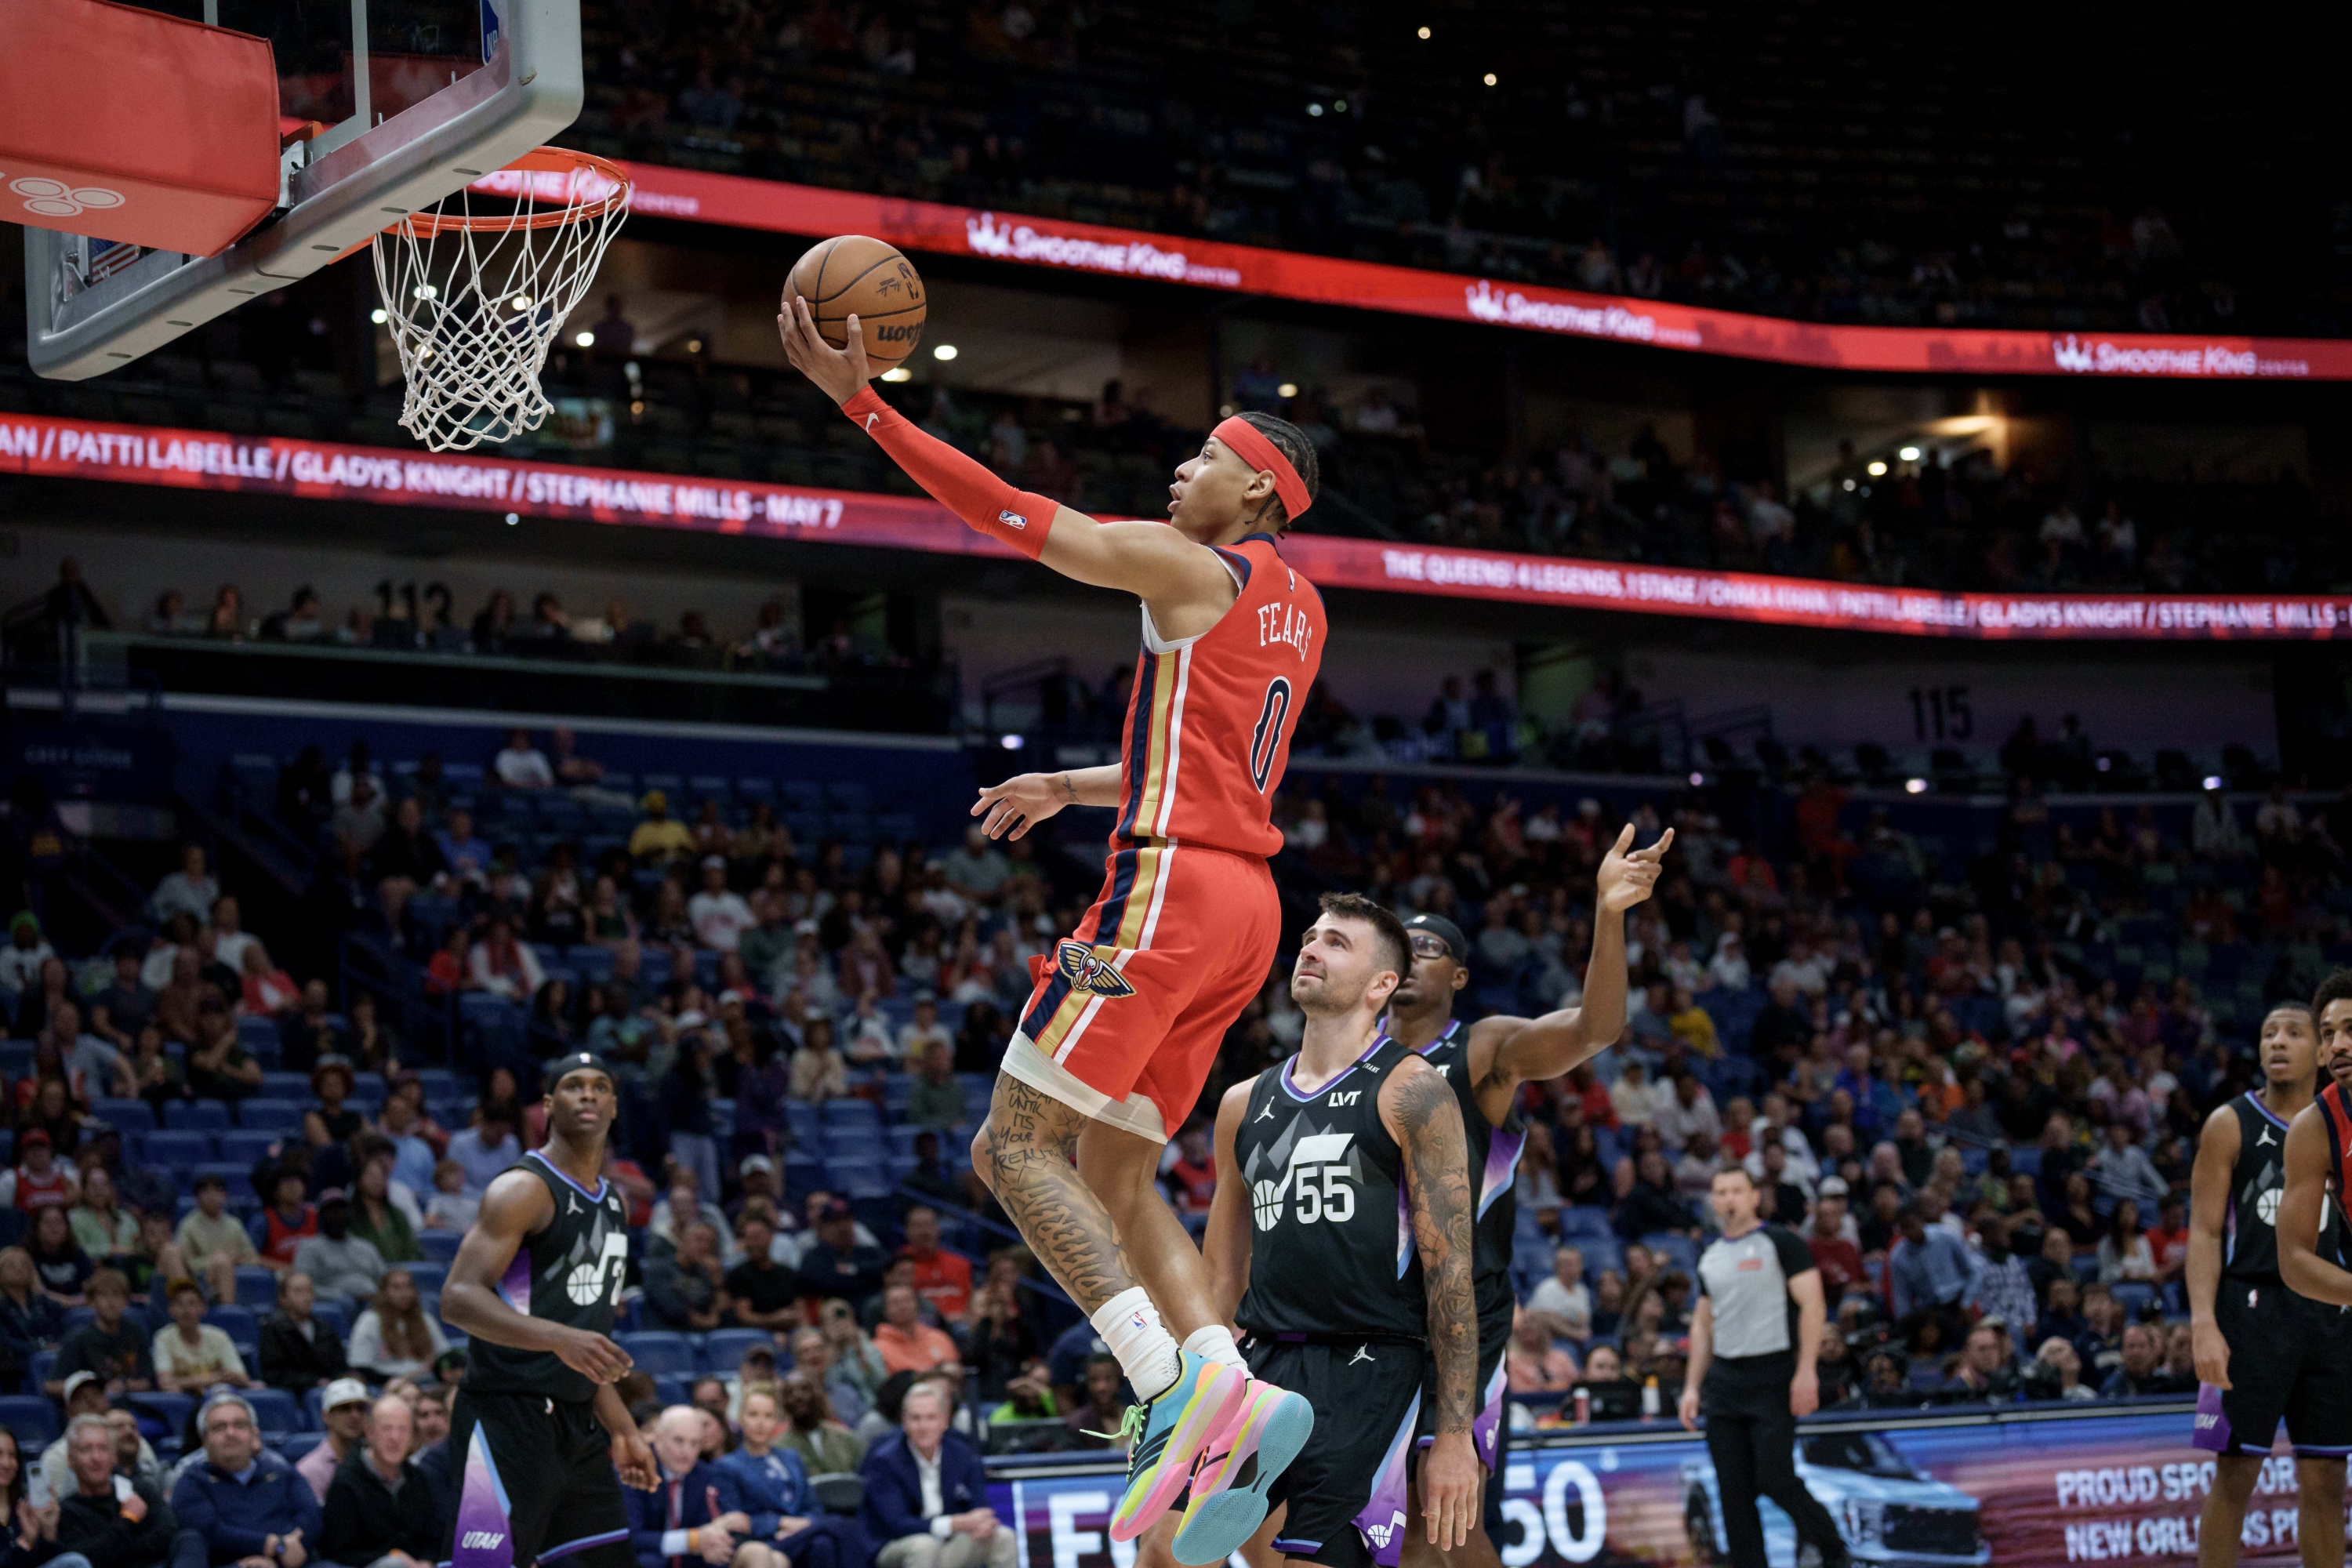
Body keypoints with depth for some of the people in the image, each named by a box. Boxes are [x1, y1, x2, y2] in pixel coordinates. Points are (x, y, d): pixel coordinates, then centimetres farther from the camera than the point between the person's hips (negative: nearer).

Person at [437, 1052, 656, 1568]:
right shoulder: (524, 1189, -10)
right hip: (507, 1414, -9)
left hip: (577, 1422, 9)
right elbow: (458, 1299, -21)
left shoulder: (615, 1203, 17)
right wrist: (560, 1338, -32)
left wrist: (623, 1431, 21)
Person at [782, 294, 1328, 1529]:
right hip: (1242, 904, 9)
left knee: (1015, 1145, -7)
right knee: (1113, 1173, 13)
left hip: (1172, 892, -9)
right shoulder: (1295, 609, 20)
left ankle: (1173, 1383, -21)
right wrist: (1066, 787, 40)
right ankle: (1233, 1389, -2)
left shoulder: (1193, 571, -6)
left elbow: (1012, 516, -10)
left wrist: (859, 399, -9)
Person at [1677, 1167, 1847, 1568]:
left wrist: (1806, 1372, -17)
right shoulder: (1709, 1257, 15)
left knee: (1775, 1479, -10)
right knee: (1734, 1489, 2)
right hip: (1723, 1381, 6)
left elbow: (1812, 1305, -9)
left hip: (1772, 1377, -6)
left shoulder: (1780, 1243, -4)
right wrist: (1692, 1387, 14)